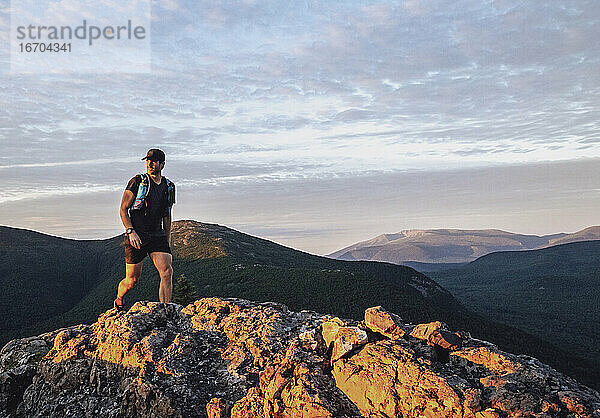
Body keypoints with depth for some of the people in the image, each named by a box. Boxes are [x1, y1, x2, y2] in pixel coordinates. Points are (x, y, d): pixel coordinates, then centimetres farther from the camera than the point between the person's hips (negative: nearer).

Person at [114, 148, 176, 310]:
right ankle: (118, 302, 36)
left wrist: (167, 242, 18)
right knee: (132, 279, 4)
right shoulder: (137, 181, -3)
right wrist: (131, 231, -17)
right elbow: (123, 209, -3)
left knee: (167, 273, -14)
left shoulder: (169, 186, 11)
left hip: (158, 236, 4)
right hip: (136, 236, -3)